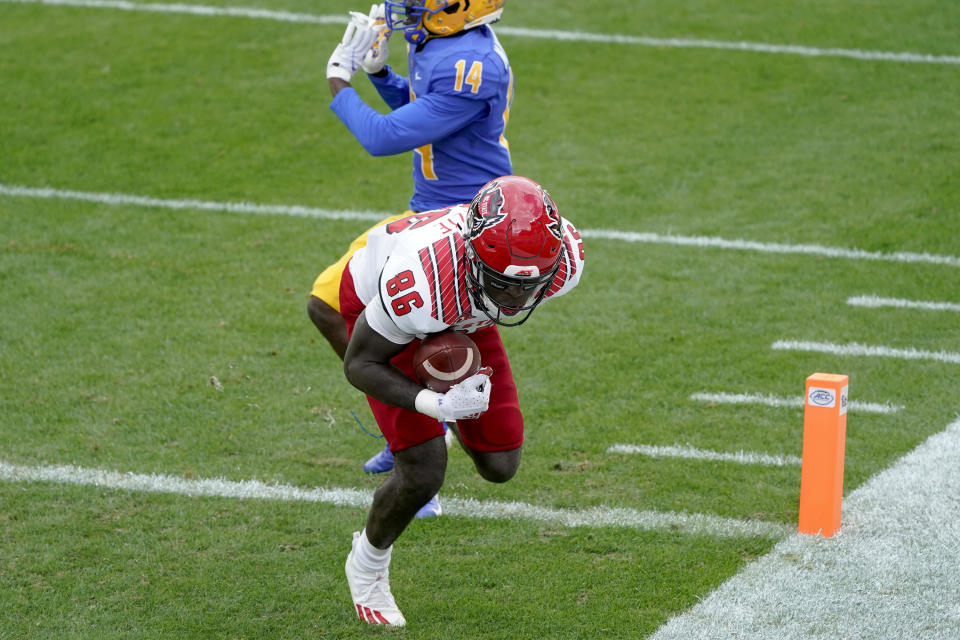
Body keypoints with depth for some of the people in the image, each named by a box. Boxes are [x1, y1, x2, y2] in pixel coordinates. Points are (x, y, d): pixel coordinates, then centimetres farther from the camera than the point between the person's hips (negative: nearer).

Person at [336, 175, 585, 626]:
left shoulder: (563, 259, -33)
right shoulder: (419, 282, -46)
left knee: (499, 466, 2)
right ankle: (367, 566, 16)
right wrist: (435, 404, -43)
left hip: (462, 320, 4)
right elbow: (359, 365, -29)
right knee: (423, 472, -13)